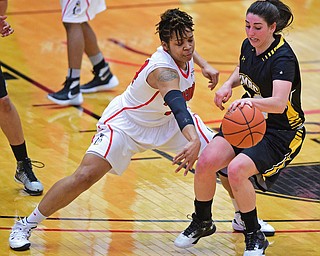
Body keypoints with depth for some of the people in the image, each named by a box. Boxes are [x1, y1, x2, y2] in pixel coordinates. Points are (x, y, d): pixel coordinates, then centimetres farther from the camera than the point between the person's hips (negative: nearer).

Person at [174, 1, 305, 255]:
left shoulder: (283, 58, -24)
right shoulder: (248, 46, -2)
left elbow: (279, 103, -41)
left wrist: (250, 101, -59)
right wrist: (228, 85, 2)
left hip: (281, 133, -7)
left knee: (236, 170, -30)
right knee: (206, 162, -16)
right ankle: (201, 222, 11)